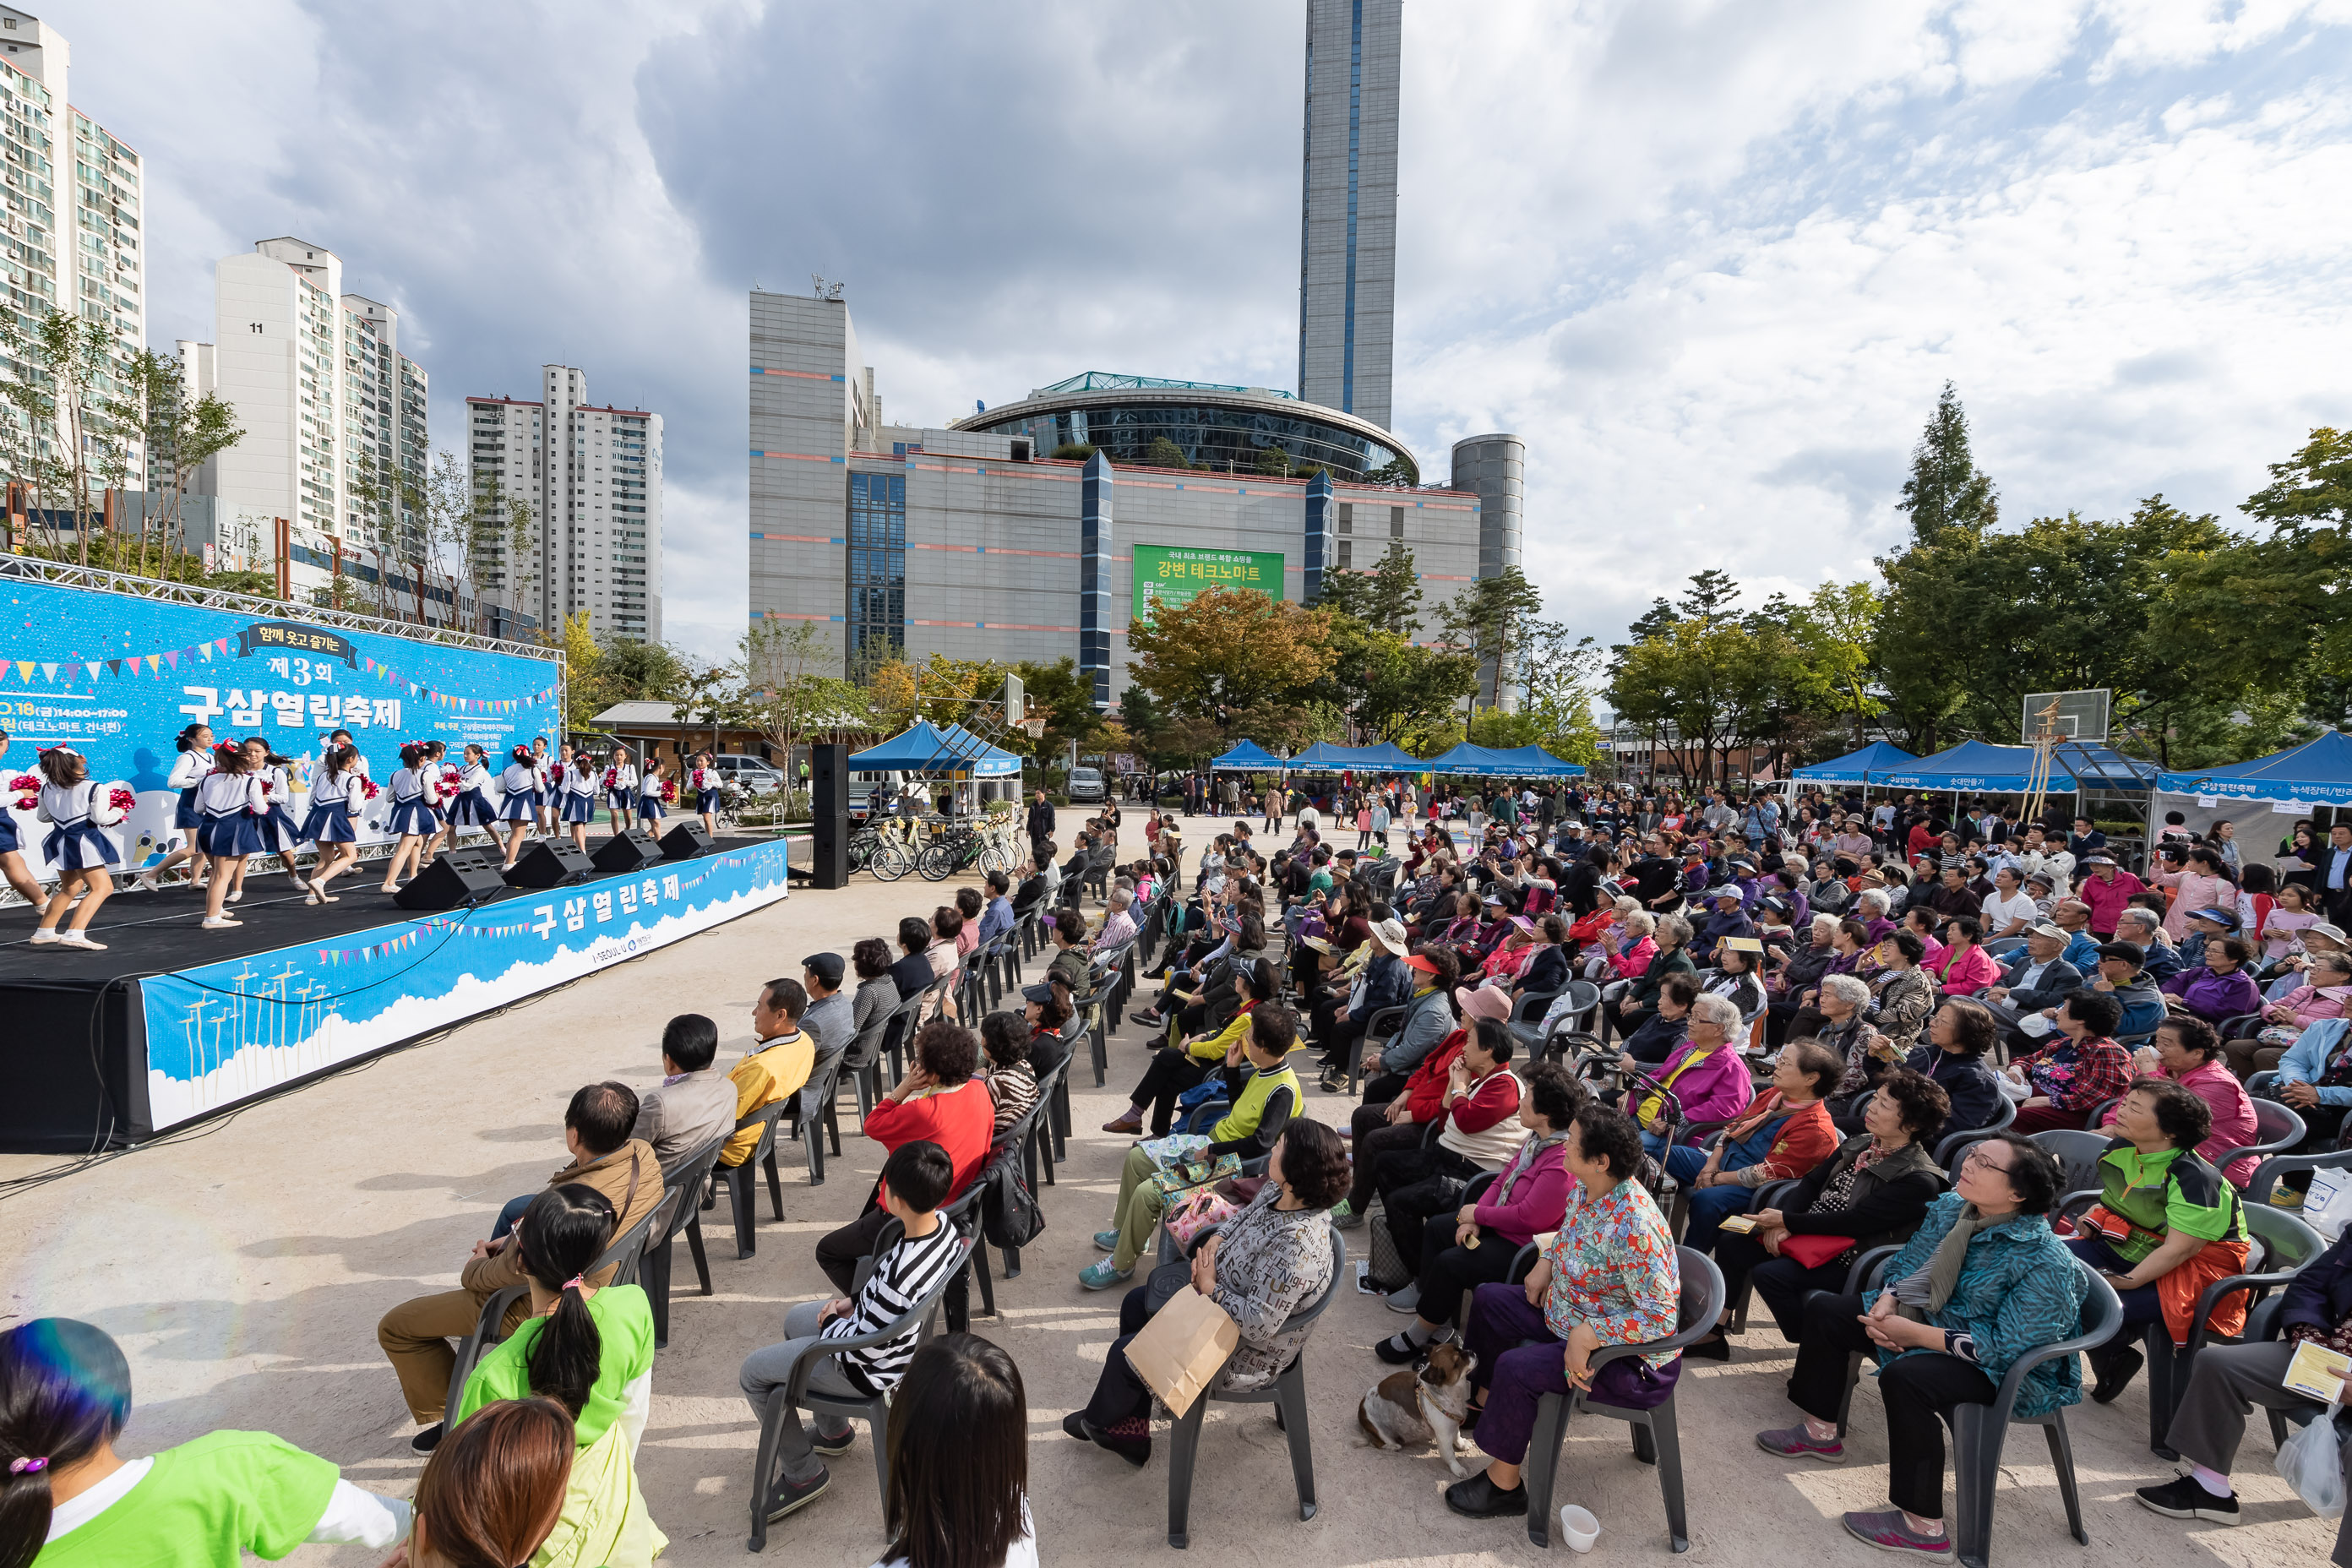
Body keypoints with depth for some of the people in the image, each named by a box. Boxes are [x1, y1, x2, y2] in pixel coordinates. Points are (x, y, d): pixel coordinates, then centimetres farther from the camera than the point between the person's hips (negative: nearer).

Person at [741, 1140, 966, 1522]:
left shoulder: (898, 1274, -42)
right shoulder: (943, 1224, -17)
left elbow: (862, 1349, -27)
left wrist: (829, 1323, -9)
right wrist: (854, 1301, -2)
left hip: (869, 1370, -8)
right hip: (904, 1334, 8)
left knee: (752, 1373, 9)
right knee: (794, 1320, 29)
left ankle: (803, 1475, 25)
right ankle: (833, 1432, 44)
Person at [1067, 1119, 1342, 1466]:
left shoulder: (1297, 1246, -40)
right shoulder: (1279, 1191, -14)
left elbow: (1259, 1323, -37)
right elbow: (1243, 1218, 7)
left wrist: (1211, 1287, -24)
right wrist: (1215, 1239, -11)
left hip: (1246, 1353, -9)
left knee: (1126, 1352, 2)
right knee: (1136, 1303, 17)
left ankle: (1097, 1420, 38)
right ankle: (1130, 1434, 30)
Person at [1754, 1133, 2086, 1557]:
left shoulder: (2044, 1262, -29)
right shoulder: (1949, 1209, -6)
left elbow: (2007, 1345, -30)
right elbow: (1907, 1265, 6)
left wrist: (1914, 1334, -27)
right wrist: (1886, 1303, -13)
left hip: (2001, 1370, -8)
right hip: (1931, 1319, 9)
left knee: (1904, 1376, -36)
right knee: (1824, 1309, 6)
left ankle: (1923, 1526, -20)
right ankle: (1821, 1433, 23)